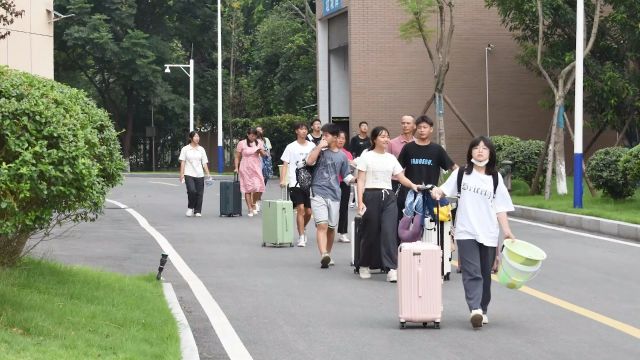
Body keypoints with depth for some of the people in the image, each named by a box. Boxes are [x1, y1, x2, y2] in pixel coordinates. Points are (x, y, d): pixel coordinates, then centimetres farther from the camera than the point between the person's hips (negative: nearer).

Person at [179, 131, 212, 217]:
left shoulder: (201, 149, 11)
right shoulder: (185, 149, 4)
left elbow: (204, 163, 11)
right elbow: (182, 162, 1)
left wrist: (208, 174, 3)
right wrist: (181, 174, -7)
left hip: (199, 174, 3)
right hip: (189, 174, -3)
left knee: (199, 193, -1)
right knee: (192, 190, -21)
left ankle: (197, 211, 11)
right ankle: (190, 208, 1)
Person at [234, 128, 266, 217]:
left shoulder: (259, 142, 7)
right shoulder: (241, 144, -2)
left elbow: (263, 155, 14)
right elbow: (237, 157, 2)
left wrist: (261, 151, -7)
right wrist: (236, 168, -6)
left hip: (256, 167, 3)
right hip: (245, 168, -3)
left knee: (258, 187, -7)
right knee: (247, 188, -2)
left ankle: (253, 204, 16)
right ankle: (249, 209, 3)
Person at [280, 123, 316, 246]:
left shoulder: (312, 146, 9)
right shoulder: (291, 147, 1)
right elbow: (285, 164, -1)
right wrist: (283, 180, -13)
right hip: (295, 183, -3)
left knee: (308, 211, 5)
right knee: (300, 208, -14)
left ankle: (302, 231, 32)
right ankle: (301, 237, -8)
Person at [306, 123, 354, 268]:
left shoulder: (342, 156, 11)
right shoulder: (319, 150, 4)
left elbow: (346, 176, 16)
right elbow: (309, 161, -14)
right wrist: (320, 146, -13)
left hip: (334, 195, 3)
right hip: (318, 193, -3)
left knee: (331, 227, 10)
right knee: (322, 225, -17)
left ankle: (328, 254, 26)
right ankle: (323, 255, -30)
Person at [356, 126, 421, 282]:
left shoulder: (391, 158, 13)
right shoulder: (366, 156, 2)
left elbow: (401, 177, 9)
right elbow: (361, 180, -2)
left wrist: (413, 185, -10)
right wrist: (360, 201, -11)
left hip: (388, 197, 3)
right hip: (371, 195, -3)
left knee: (389, 233, -10)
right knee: (370, 233, 3)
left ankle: (391, 269, -15)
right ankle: (364, 266, 23)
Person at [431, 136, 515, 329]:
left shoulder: (495, 178, 9)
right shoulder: (462, 173, 7)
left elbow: (500, 208, 7)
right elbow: (445, 190, 6)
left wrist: (507, 231, -2)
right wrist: (436, 191, -17)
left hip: (488, 234, 2)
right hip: (466, 232, -2)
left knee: (485, 275, 8)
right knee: (472, 273, -13)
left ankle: (483, 310, 20)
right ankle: (475, 309, -24)